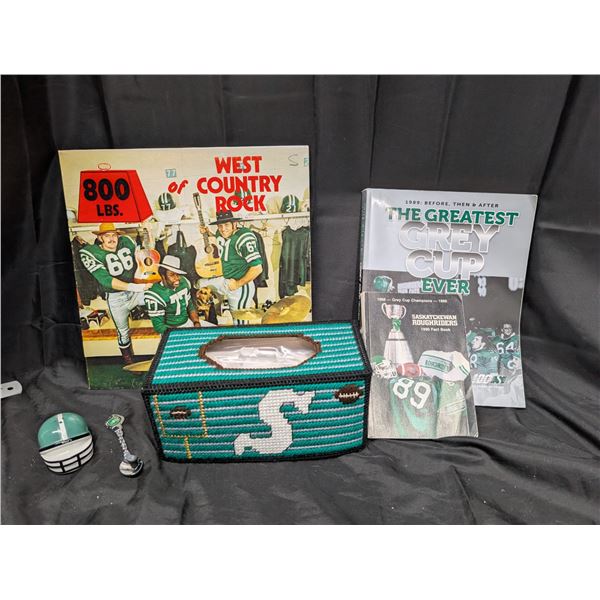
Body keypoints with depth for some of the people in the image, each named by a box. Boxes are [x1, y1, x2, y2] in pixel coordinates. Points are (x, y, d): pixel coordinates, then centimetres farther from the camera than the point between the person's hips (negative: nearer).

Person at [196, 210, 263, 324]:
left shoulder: (244, 238, -25)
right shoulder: (221, 233, 0)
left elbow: (257, 268, -32)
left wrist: (238, 284, -21)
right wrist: (207, 233, 9)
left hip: (241, 286, -8)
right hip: (224, 280, 8)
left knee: (238, 323, 4)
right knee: (199, 284, 23)